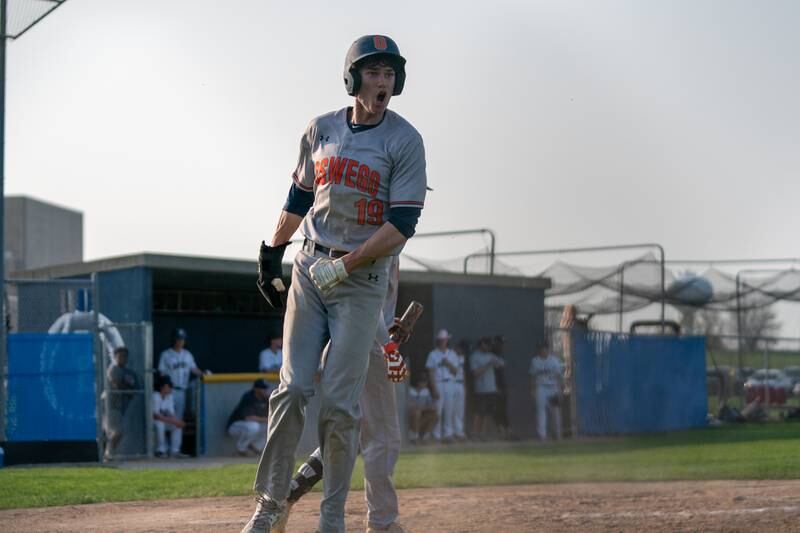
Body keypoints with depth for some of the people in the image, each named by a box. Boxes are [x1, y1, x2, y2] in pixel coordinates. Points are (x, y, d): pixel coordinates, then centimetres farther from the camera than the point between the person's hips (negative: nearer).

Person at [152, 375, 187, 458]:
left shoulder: (170, 396, 2)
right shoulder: (155, 396, -22)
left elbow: (171, 413, 1)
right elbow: (155, 415, -29)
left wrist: (177, 420, -21)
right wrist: (171, 421, -34)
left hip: (164, 421, 8)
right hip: (152, 421, -8)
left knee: (178, 425, -10)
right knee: (160, 424, -37)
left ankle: (175, 451, -10)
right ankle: (160, 451, -27)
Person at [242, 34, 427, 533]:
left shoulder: (405, 141, -8)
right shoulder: (321, 130, 6)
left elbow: (402, 225, -13)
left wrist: (345, 265, -18)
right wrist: (271, 255, 20)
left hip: (363, 279, -3)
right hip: (309, 271, 3)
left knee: (340, 402, -6)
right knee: (292, 390, -2)